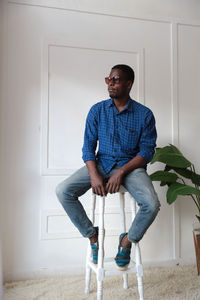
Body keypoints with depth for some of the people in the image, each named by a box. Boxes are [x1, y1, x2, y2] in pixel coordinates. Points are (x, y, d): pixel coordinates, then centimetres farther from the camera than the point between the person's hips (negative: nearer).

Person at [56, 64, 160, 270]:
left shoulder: (144, 114, -4)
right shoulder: (97, 110, 2)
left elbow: (147, 151, -6)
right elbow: (88, 146, -1)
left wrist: (121, 172, -20)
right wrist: (94, 175, -18)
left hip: (131, 166, -2)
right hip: (101, 163, 2)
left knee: (152, 205, -28)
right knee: (63, 191, -18)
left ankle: (128, 240, 4)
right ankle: (92, 234, 3)